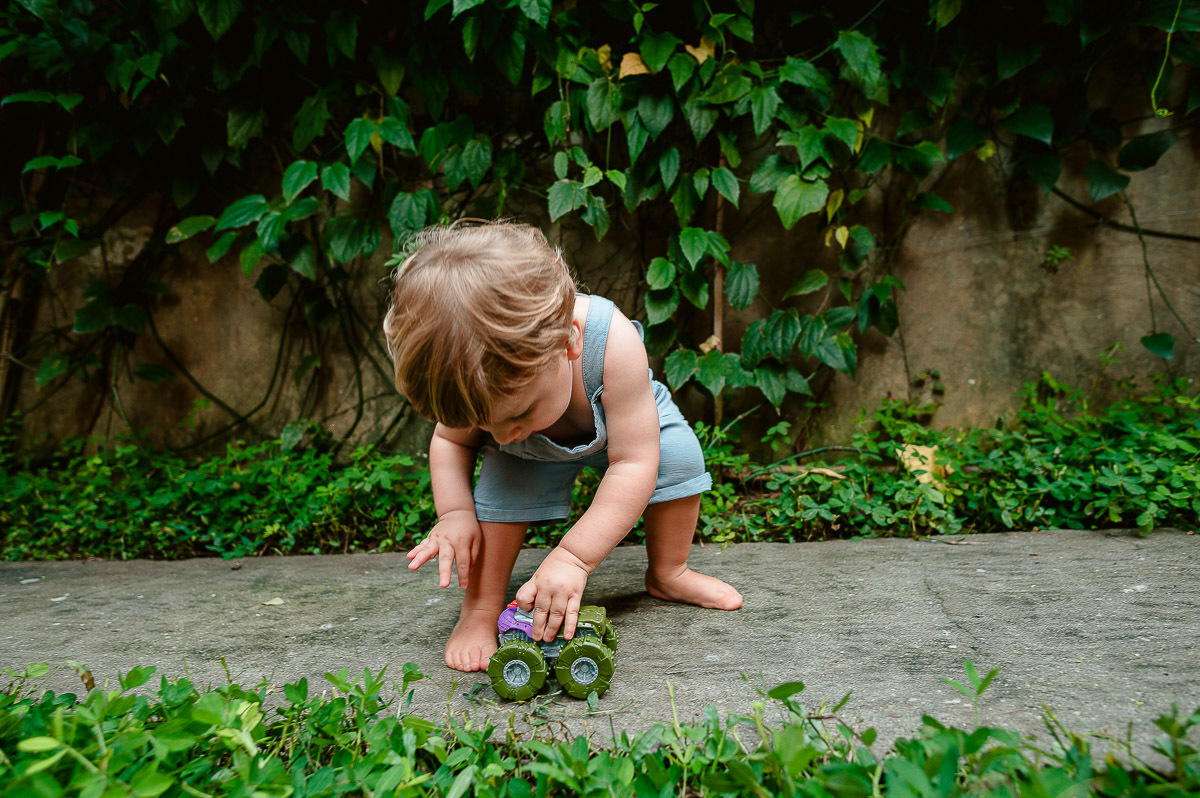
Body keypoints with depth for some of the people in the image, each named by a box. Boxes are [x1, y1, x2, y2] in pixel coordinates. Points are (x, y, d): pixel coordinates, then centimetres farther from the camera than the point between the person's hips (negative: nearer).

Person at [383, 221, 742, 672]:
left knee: (678, 454, -22)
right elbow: (450, 441, -12)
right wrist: (454, 513, -31)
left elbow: (634, 464, -41)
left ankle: (667, 575, 2)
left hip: (619, 423, -1)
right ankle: (480, 609, -9)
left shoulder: (614, 344, -47)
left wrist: (574, 557, -46)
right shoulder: (480, 379, -35)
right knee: (502, 480, -25)